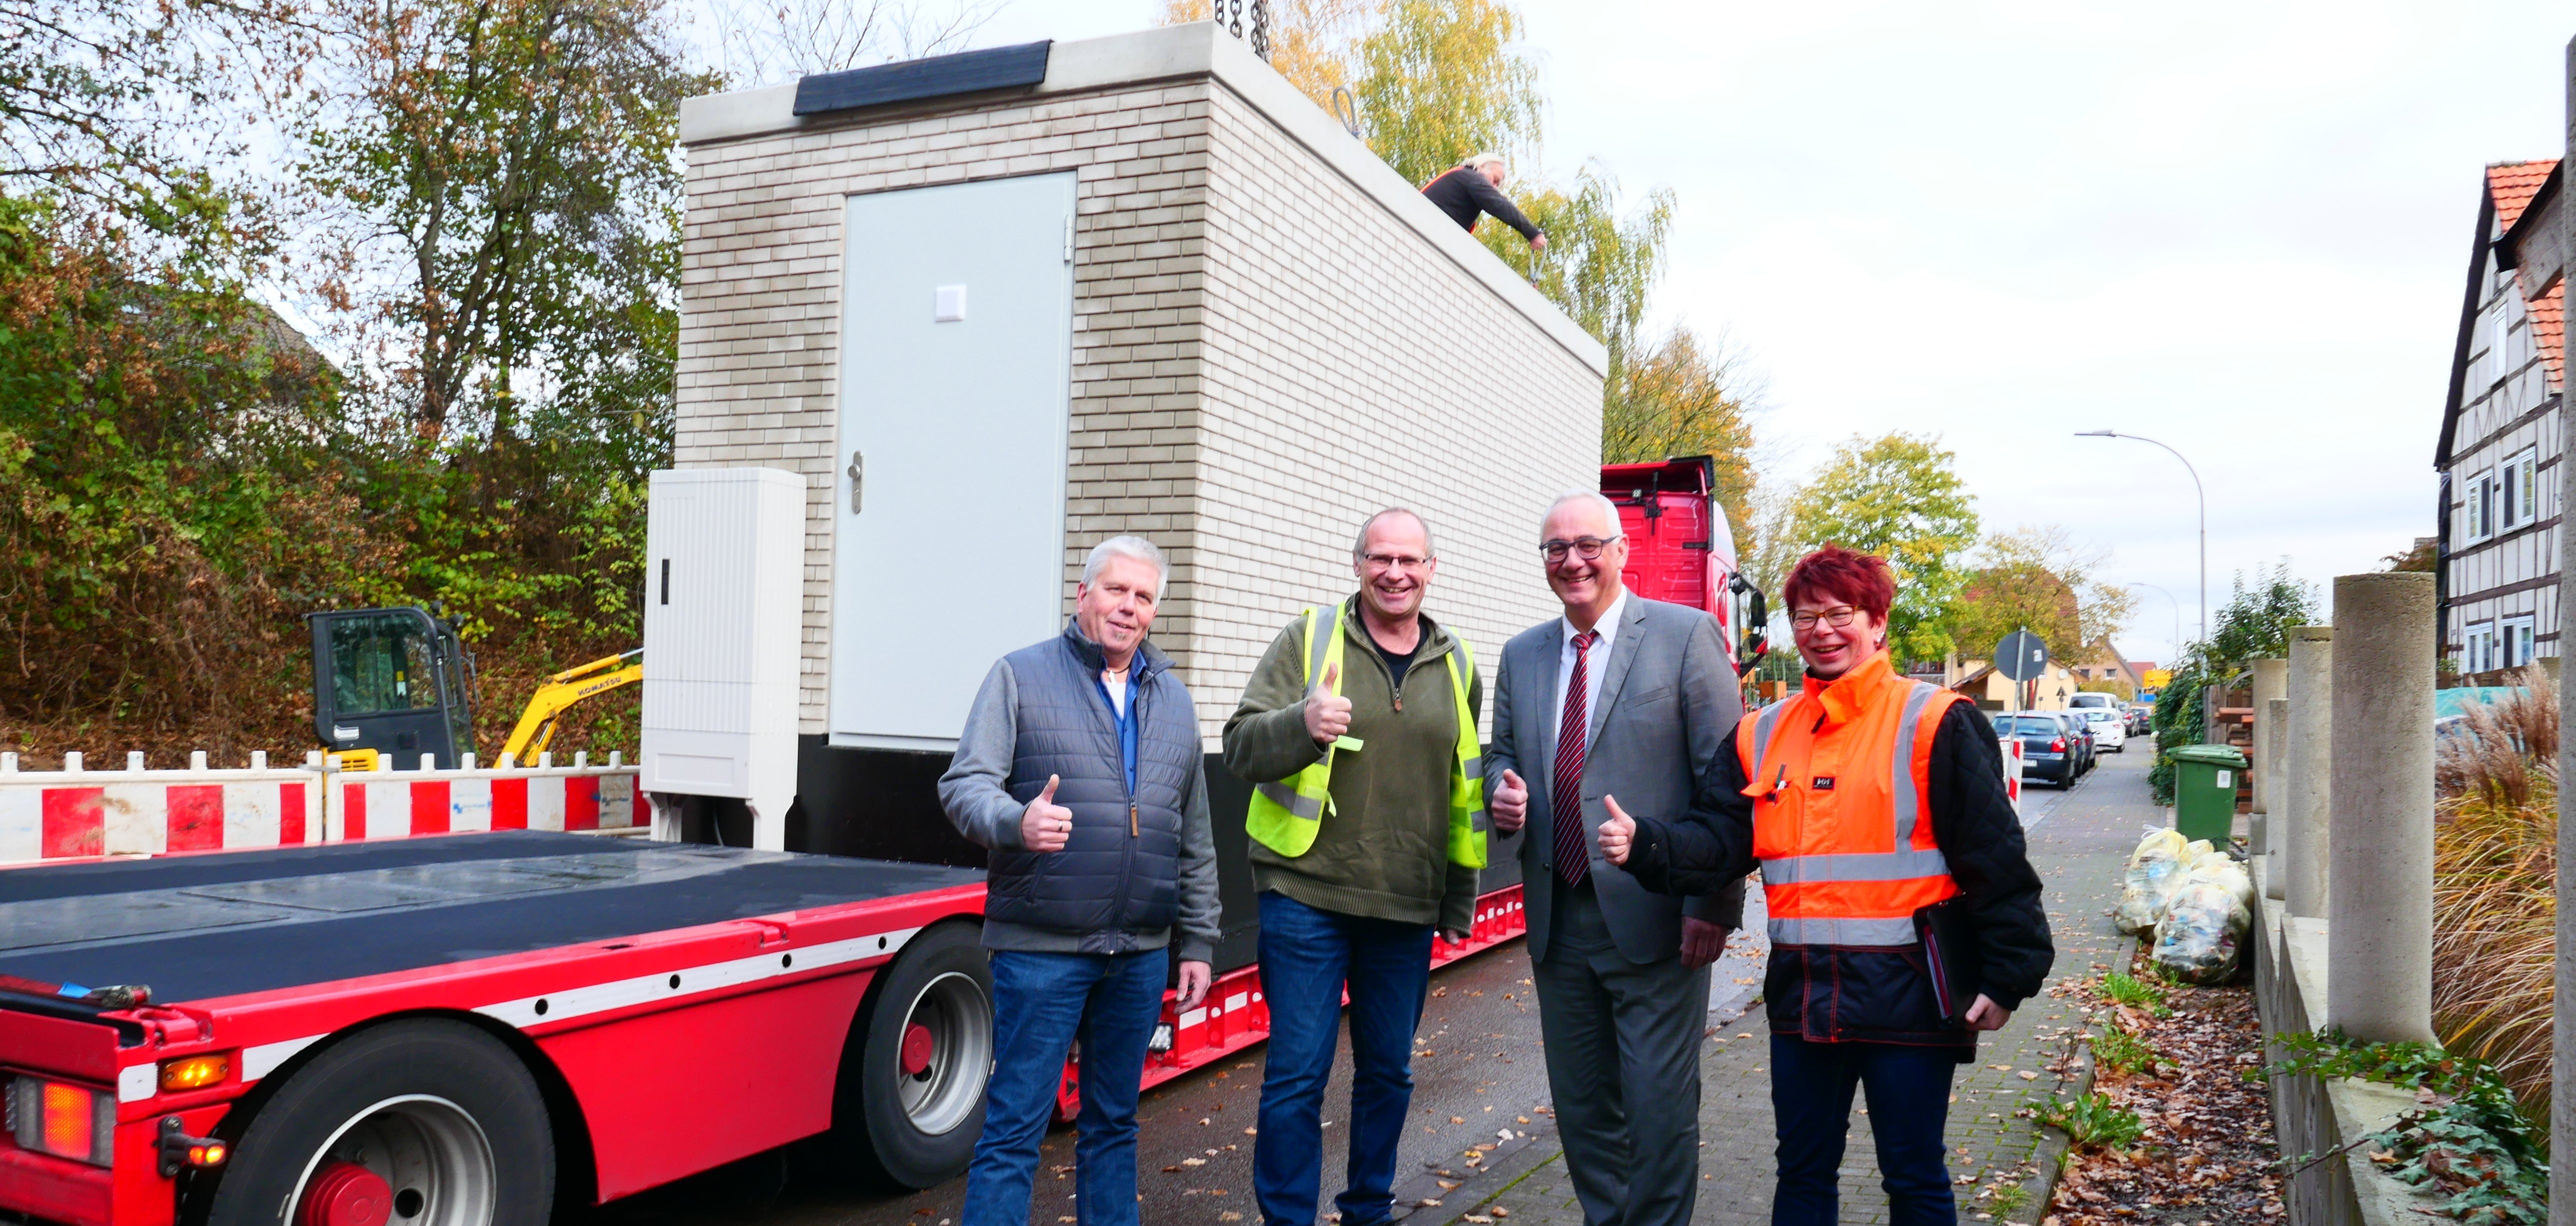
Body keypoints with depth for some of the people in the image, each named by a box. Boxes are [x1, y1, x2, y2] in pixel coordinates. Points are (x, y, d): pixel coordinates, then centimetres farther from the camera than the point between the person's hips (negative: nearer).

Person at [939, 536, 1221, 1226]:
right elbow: (965, 785, -9)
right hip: (1041, 950, -5)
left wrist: (1199, 942, 13)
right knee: (1014, 1130, -1)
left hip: (1141, 954, 5)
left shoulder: (1173, 701, 14)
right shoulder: (1022, 677, -1)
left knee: (1115, 1123, 15)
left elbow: (1195, 840, 17)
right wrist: (1016, 822, -30)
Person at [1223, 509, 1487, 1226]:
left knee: (1389, 1071, 14)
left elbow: (1466, 791, 16)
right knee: (1297, 1075, 0)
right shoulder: (1309, 641, -1)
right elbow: (1240, 747, -8)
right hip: (1306, 897, -3)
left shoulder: (1458, 666, 10)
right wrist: (1303, 724, -28)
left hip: (1407, 910, 4)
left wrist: (1460, 901, 15)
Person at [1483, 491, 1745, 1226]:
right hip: (1558, 918, 5)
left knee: (1660, 1109, -1)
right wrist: (1503, 788, -3)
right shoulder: (1521, 656, 12)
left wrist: (1714, 904, -12)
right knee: (1581, 1106, 15)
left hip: (1656, 918, -5)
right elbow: (1502, 753, 22)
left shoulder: (1686, 636, -4)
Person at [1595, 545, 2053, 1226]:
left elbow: (1994, 858, -7)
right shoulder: (1762, 735, 8)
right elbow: (1720, 839, 2)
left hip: (1903, 991, -4)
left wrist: (2007, 976, -9)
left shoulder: (1933, 724, -6)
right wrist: (1646, 844, -16)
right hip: (1803, 992, 5)